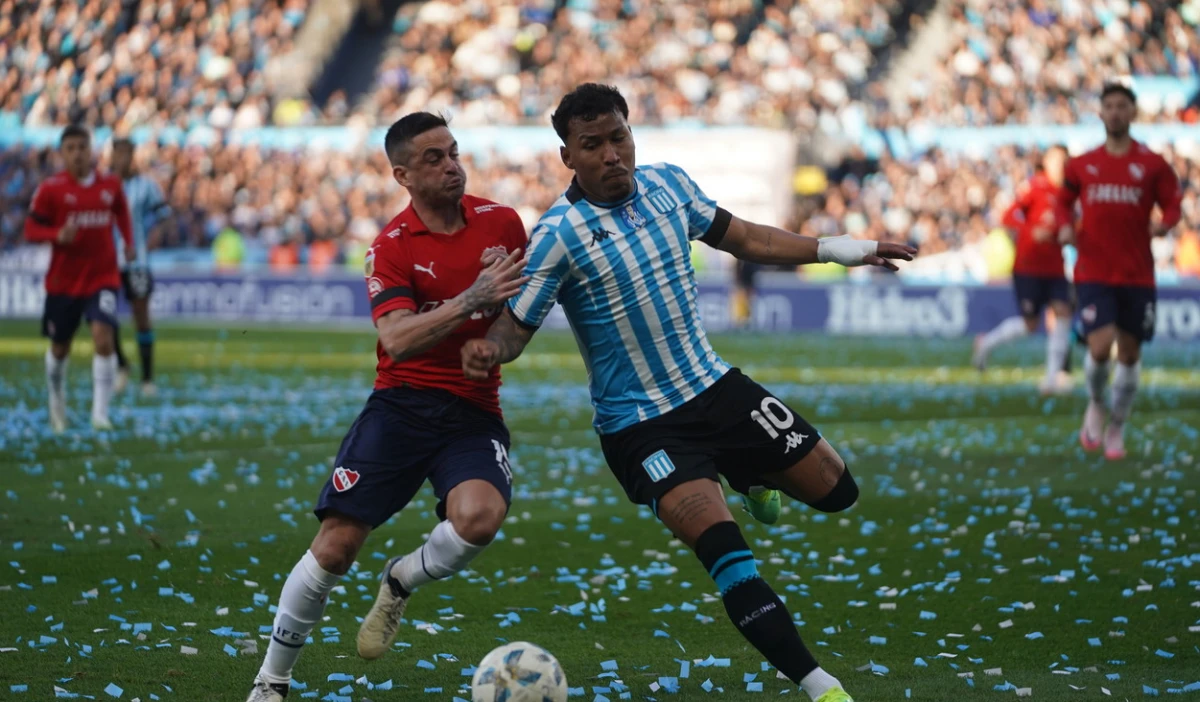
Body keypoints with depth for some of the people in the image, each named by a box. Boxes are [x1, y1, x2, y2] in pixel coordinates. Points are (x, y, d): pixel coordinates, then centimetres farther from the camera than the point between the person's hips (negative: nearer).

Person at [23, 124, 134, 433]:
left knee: (103, 337, -20)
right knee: (60, 347, 13)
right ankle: (57, 402, 41)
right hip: (63, 279, 0)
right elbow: (31, 229, -8)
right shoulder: (51, 188, -8)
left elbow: (121, 210, 22)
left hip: (102, 277, 0)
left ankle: (100, 413, -18)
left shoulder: (110, 184, 1)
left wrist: (129, 242, 11)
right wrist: (58, 235, -26)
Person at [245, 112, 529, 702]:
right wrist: (469, 302, -30)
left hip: (474, 413, 1)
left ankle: (400, 584, 4)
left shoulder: (501, 222, 2)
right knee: (336, 543, -9)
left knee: (479, 516, -30)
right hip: (402, 404, -1)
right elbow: (397, 340, -19)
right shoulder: (392, 247, -5)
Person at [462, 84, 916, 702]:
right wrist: (487, 349, -38)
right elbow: (516, 326, -14)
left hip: (715, 388, 6)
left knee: (835, 489, 9)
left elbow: (742, 239, 13)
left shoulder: (667, 184, -1)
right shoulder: (558, 235, -17)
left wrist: (837, 250, 13)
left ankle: (750, 478, 40)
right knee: (725, 552, -23)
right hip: (641, 427, -6)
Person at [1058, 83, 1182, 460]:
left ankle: (1116, 429, 22)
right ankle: (1096, 406, 14)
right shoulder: (1081, 165, 7)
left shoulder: (1153, 164, 2)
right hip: (1094, 272, -1)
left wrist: (1164, 223, -20)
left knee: (1130, 353, 5)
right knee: (1100, 347, -17)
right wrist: (1065, 228, -4)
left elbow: (1172, 204, 3)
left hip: (1137, 274, 1)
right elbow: (1063, 202, 17)